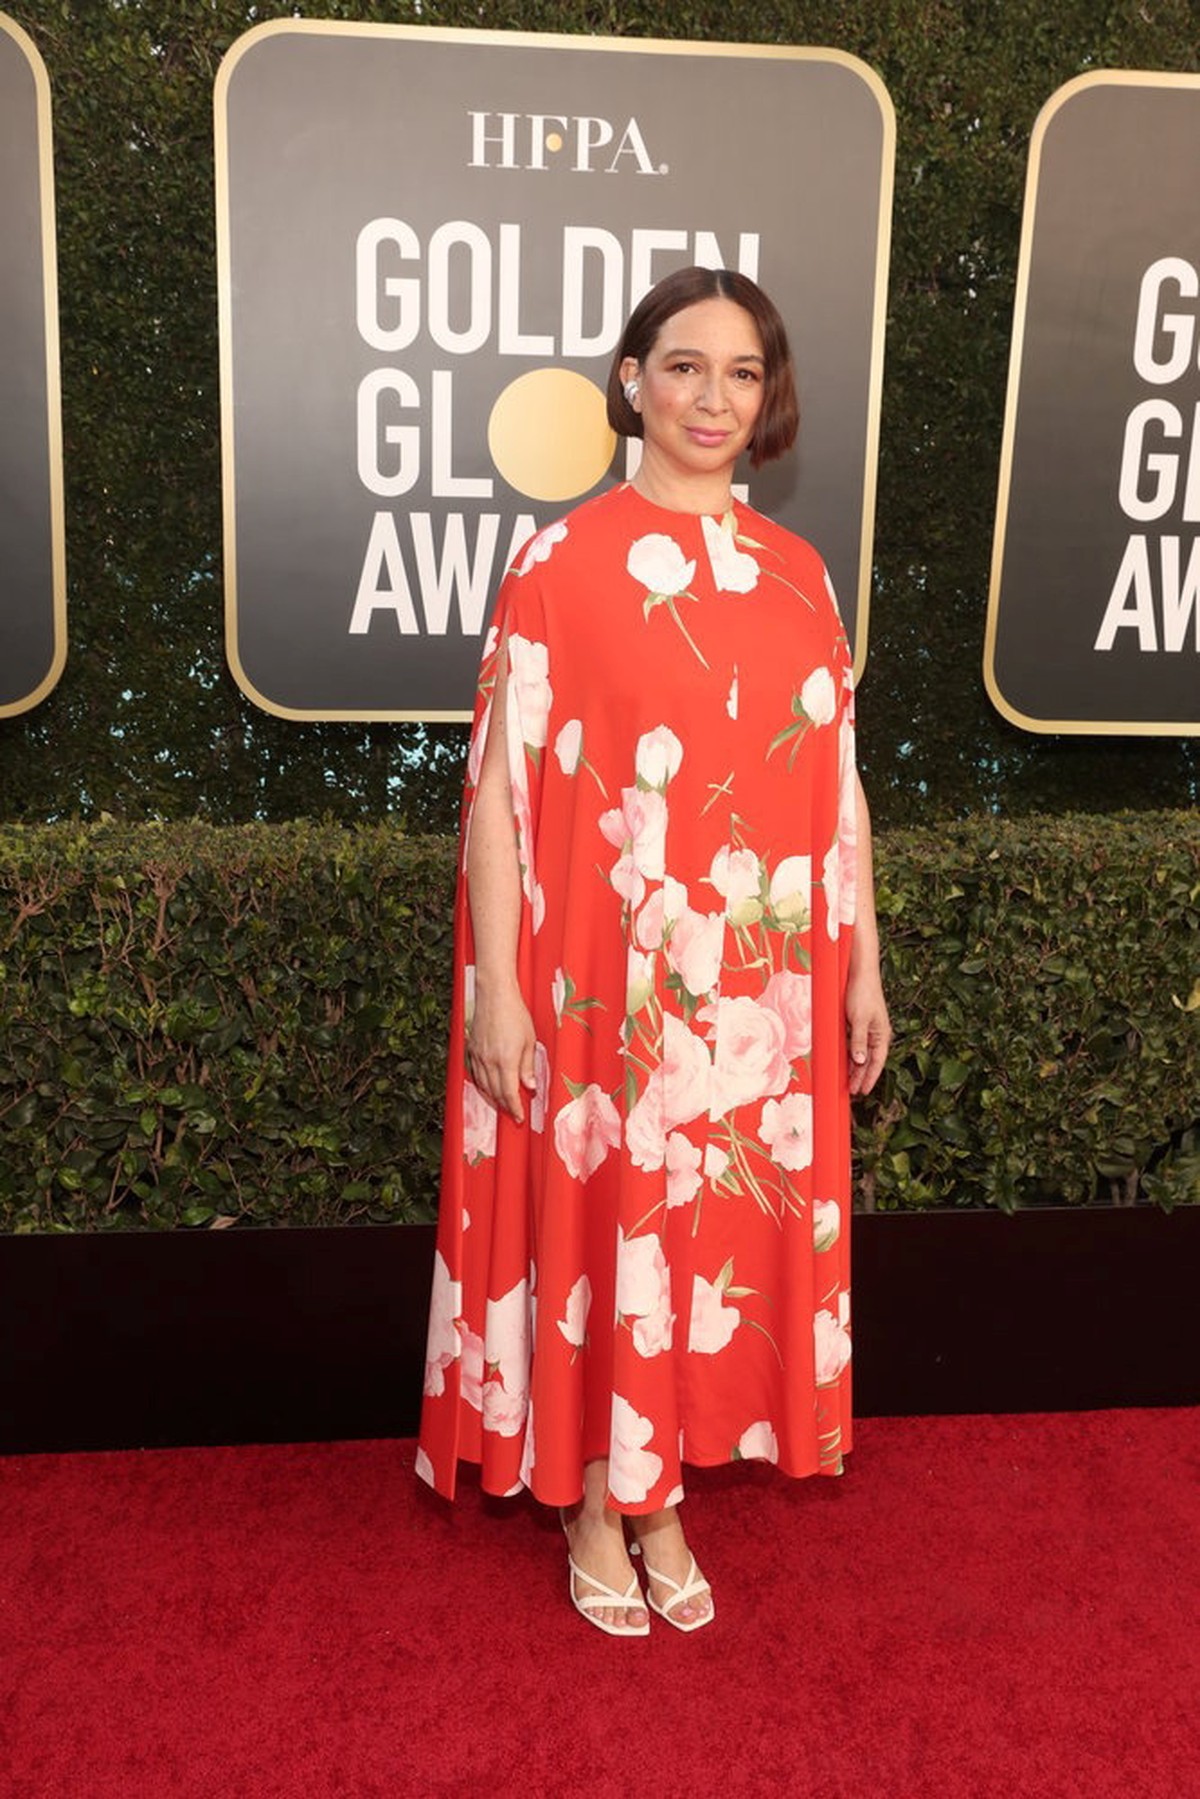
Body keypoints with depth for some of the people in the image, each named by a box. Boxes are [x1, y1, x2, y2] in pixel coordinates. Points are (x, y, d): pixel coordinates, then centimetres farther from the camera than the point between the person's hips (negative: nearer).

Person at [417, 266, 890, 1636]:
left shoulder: (798, 574, 7)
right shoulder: (562, 562, -6)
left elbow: (838, 788, 10)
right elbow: (498, 786, -9)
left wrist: (863, 963, 9)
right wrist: (495, 991, -12)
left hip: (759, 988, 4)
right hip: (602, 983, -4)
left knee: (727, 1224, 13)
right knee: (597, 1226, 8)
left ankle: (662, 1496, 34)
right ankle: (594, 1507, 31)